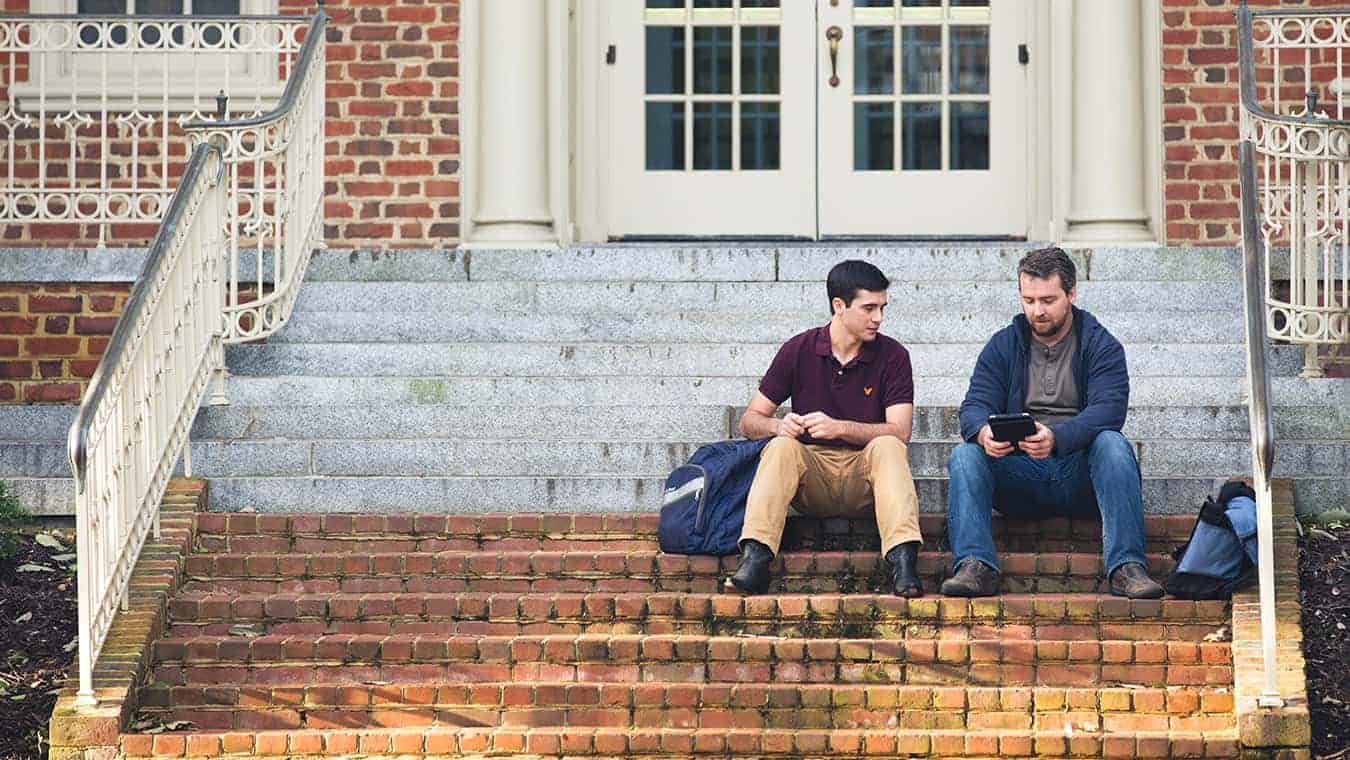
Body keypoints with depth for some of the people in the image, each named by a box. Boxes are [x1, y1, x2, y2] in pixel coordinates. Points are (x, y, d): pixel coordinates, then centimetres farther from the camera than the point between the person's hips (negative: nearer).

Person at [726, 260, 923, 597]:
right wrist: (777, 426, -18)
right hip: (813, 472, 1)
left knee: (888, 447, -31)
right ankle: (754, 558, -46)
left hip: (865, 474, -1)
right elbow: (750, 420, 6)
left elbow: (899, 432, -9)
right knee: (782, 446, -29)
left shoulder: (892, 356, 1)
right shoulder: (798, 351, 4)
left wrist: (839, 428, -22)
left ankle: (902, 558, -49)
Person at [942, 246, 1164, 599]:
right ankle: (975, 566, -37)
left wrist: (1056, 437, -34)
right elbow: (974, 406, 0)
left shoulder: (1101, 345, 3)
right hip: (1020, 476, 2)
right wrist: (984, 433, -27)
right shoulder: (1002, 346, 12)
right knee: (965, 454, -23)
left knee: (1112, 444, -32)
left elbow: (1108, 410, -14)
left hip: (1080, 472, -2)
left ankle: (1127, 567, -39)